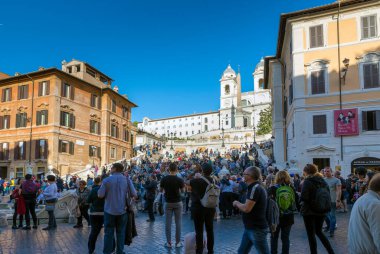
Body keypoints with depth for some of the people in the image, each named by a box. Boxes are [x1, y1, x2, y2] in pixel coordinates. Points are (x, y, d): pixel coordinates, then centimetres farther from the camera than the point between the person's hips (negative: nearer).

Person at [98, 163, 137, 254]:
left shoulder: (107, 180, -8)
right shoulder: (127, 179, -4)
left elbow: (100, 195, -9)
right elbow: (134, 195, -6)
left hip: (109, 210, -1)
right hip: (122, 210, 1)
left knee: (108, 233, 9)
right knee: (121, 233, 12)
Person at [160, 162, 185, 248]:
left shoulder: (164, 179, -8)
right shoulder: (179, 180, -14)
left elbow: (160, 190, 5)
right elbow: (182, 190, 1)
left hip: (168, 203, 2)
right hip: (177, 202, -1)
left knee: (168, 222, 7)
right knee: (178, 222, 7)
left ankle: (168, 242, 11)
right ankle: (178, 242, 12)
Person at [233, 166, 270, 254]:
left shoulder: (255, 188, -20)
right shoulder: (255, 187, 12)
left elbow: (246, 208, -26)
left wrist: (237, 203, -8)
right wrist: (239, 204, 8)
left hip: (257, 229, -10)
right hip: (250, 227, 10)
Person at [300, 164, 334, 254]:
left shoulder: (307, 181, -14)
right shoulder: (322, 181, 6)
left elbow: (303, 197, -21)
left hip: (309, 211, -7)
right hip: (321, 211, 7)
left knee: (311, 234, 5)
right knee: (319, 232, 23)